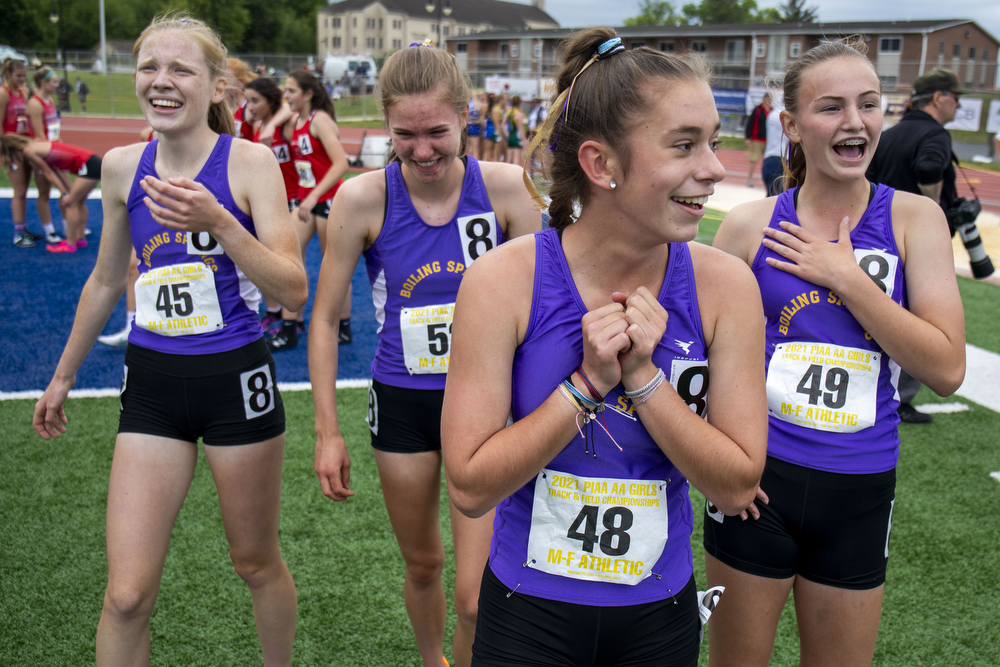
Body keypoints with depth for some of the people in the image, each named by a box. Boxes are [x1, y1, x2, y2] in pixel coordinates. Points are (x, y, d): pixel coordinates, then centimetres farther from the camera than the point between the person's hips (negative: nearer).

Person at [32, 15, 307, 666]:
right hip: (152, 384, 3)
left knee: (257, 563, 15)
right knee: (126, 594, -1)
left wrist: (218, 222, -29)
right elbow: (106, 281, 16)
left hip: (236, 380, -3)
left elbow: (293, 288, -15)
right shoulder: (123, 166, 2)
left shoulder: (249, 161, -9)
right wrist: (63, 376, 25)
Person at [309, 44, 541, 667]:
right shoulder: (363, 198, -11)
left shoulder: (505, 187, -12)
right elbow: (325, 319, -1)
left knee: (479, 599, -5)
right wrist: (328, 431, -1)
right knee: (422, 565, 20)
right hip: (403, 405, 1)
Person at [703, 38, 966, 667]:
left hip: (859, 490, 1)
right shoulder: (751, 224, -5)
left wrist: (846, 276, -16)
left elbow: (946, 368, -11)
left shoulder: (913, 218, -3)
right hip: (756, 476, -1)